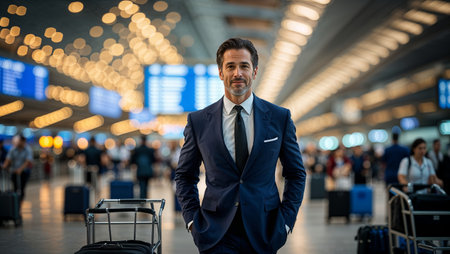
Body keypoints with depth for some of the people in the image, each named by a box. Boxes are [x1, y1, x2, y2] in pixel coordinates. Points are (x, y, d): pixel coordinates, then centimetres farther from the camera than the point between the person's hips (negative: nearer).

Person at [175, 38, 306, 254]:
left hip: (263, 233, 1)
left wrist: (286, 220, 1)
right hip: (217, 234, -1)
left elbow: (296, 174, 9)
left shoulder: (279, 118, 2)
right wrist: (192, 219, 1)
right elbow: (184, 176, 11)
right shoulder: (199, 121, 2)